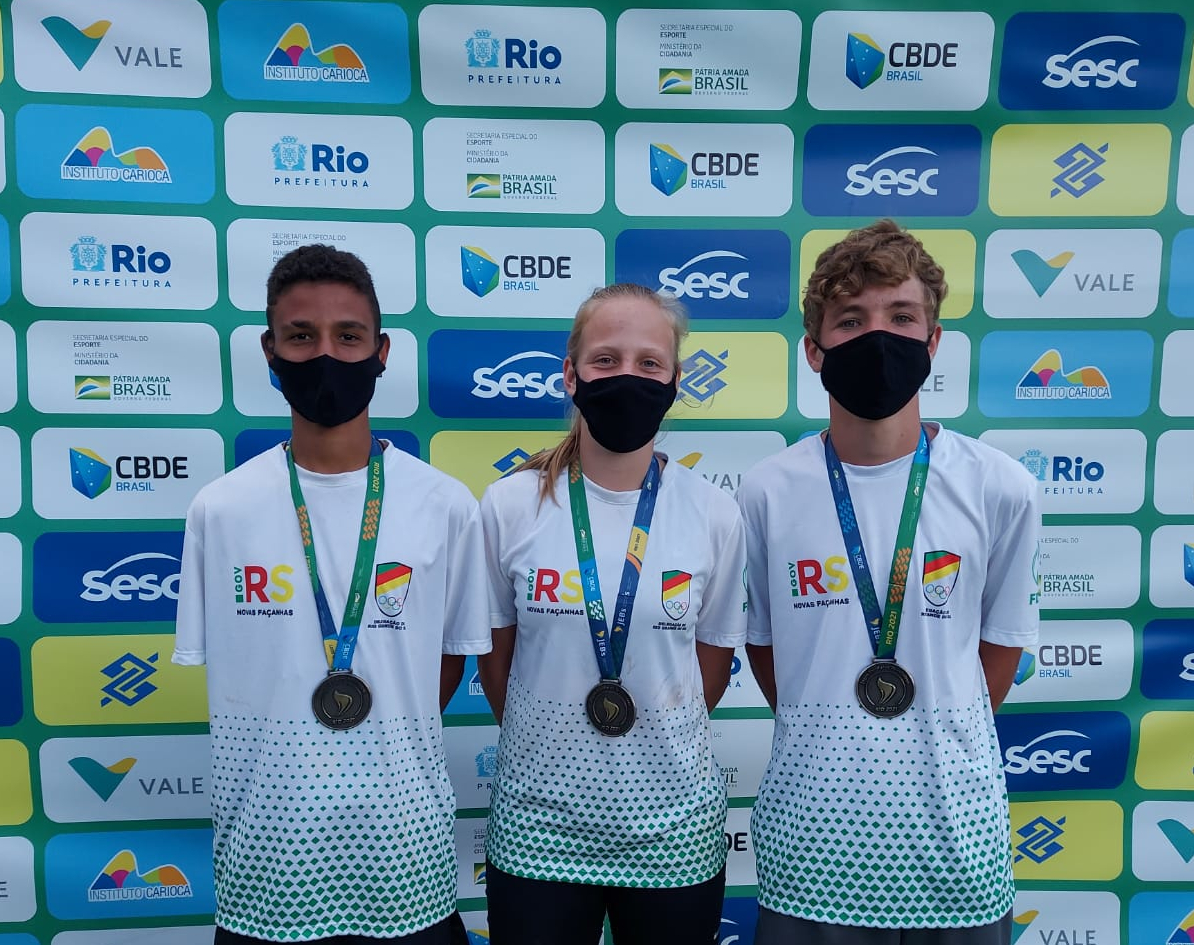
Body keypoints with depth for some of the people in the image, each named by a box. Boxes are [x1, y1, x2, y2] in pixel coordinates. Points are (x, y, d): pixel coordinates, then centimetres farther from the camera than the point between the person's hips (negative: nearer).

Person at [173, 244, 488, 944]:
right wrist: (288, 761, 2)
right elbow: (221, 673, 6)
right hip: (265, 856, 1)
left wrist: (387, 754, 2)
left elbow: (451, 658, 5)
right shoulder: (220, 511, -4)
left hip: (406, 845, 0)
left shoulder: (446, 507, -6)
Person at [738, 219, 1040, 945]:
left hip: (957, 835, 1)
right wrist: (828, 746, 8)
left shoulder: (1000, 489, -6)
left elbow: (1001, 644, 6)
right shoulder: (768, 493, -6)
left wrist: (940, 747, 8)